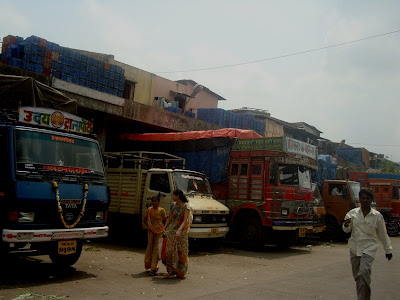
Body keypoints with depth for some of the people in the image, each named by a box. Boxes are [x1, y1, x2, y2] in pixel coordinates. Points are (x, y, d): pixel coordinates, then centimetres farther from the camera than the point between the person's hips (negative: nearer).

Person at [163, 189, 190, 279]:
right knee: (170, 250, 4)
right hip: (171, 230, 6)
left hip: (181, 231, -6)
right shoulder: (174, 205, 12)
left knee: (180, 251, 1)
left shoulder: (186, 206, -9)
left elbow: (185, 220, -19)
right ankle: (171, 271, 12)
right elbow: (169, 218, 20)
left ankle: (180, 271, 11)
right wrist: (164, 228, 19)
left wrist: (179, 230, -32)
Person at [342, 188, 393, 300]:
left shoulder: (377, 216, -1)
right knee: (357, 275, 10)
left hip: (369, 248, -3)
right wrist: (346, 224, -14)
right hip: (355, 248, 3)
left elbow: (383, 234, 8)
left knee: (364, 272, -19)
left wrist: (388, 250, 13)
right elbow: (347, 230, 9)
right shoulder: (353, 213, 2)